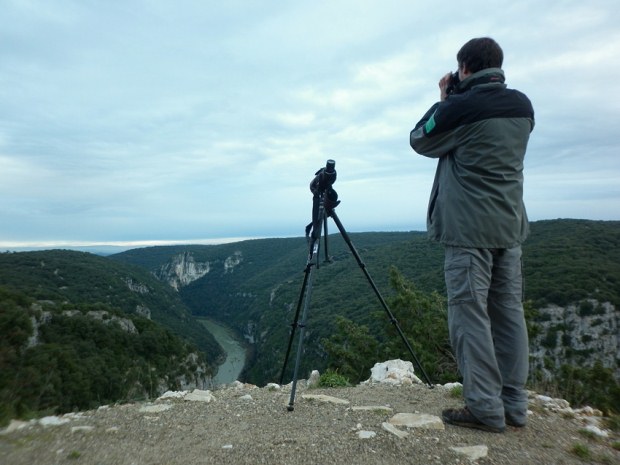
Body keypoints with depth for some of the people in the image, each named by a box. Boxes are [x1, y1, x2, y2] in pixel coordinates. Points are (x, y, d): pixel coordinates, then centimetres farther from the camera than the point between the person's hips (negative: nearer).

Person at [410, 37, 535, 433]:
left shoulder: (460, 107, -9)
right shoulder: (523, 106, 11)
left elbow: (420, 141, 5)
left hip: (469, 230, -7)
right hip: (511, 226, 7)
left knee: (471, 314, -1)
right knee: (509, 312, 10)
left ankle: (486, 408, 4)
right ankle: (514, 404, 19)